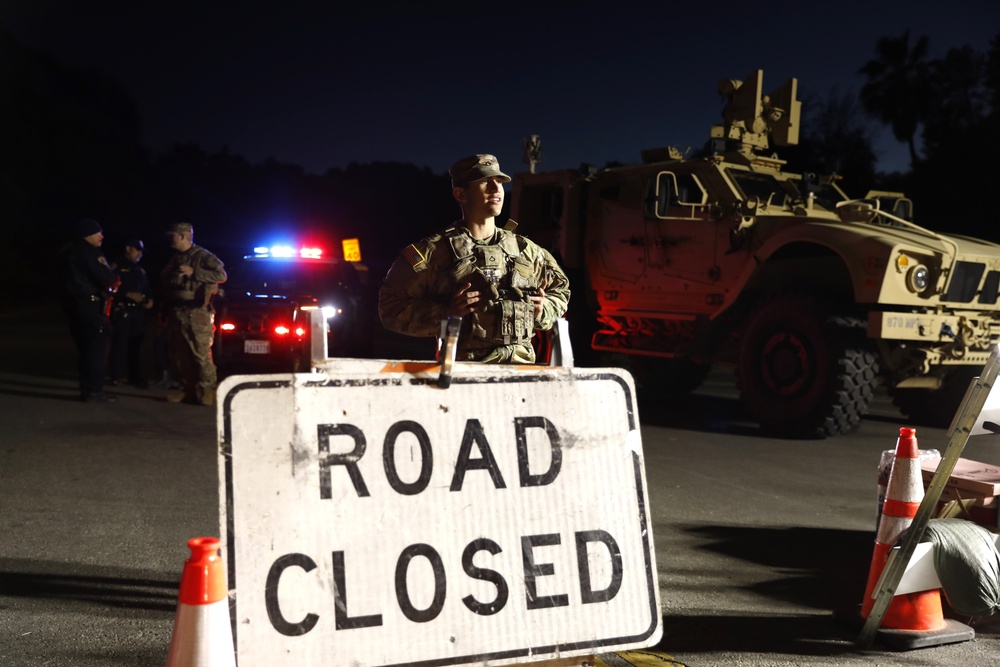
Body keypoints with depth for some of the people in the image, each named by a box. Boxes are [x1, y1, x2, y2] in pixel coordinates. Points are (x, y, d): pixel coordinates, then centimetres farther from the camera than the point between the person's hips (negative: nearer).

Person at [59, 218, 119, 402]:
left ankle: (87, 390, 16)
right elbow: (107, 279, -18)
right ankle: (94, 391, -8)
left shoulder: (70, 252, 18)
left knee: (85, 348, 14)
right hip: (90, 304, -9)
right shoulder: (90, 252, -12)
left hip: (73, 303, 9)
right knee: (96, 348, -6)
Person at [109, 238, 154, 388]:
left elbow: (146, 289, 25)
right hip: (122, 311, -5)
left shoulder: (140, 270, 21)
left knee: (136, 344, 3)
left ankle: (136, 376, 6)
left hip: (138, 311, 6)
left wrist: (149, 300, 5)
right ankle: (118, 375, -4)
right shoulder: (117, 267, 1)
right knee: (120, 343, -9)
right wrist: (128, 294, -18)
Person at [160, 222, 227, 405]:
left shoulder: (203, 256, -3)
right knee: (177, 354, 7)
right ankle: (188, 390, 15)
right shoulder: (174, 260, 22)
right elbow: (164, 282, 33)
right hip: (176, 312, 8)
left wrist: (193, 272, -16)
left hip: (197, 312, -8)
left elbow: (221, 275, -14)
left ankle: (206, 392, -9)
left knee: (201, 353, -12)